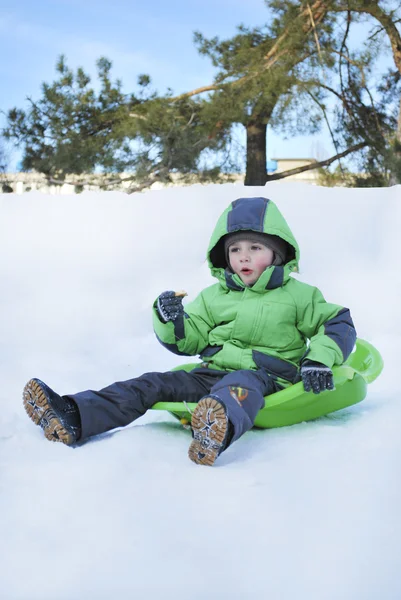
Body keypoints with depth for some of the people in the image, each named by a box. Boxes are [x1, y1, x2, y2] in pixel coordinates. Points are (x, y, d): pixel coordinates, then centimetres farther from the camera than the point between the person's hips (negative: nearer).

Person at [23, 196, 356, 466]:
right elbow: (187, 341, 17)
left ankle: (220, 429, -78)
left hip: (266, 378, -5)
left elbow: (338, 324, 9)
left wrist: (319, 361, -7)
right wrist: (170, 321, -5)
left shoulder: (298, 295, 6)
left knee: (241, 384, -41)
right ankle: (74, 420, -26)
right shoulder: (213, 297, 17)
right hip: (213, 373, 5)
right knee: (153, 384, -14)